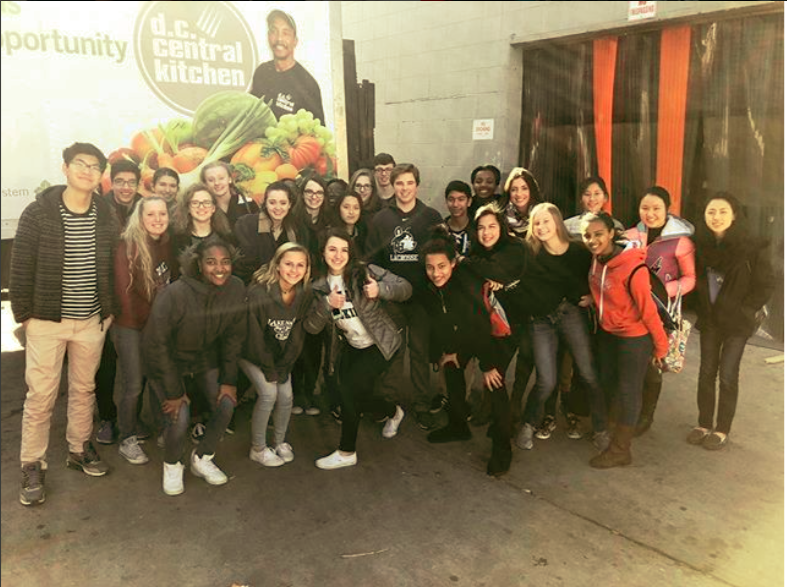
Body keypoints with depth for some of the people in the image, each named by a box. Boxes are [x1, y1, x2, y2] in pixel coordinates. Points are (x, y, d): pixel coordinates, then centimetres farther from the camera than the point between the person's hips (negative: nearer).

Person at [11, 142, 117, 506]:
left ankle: (79, 449, 32)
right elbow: (21, 267, -5)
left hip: (92, 321, 3)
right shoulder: (38, 213, -8)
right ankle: (32, 466, 18)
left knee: (84, 389, 14)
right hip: (46, 321, -3)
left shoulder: (107, 217, 1)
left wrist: (110, 309, 6)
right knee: (41, 395, 2)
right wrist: (23, 313, -7)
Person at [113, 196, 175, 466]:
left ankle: (162, 430, 31)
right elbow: (124, 289, -15)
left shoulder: (167, 244, 4)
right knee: (133, 386, 0)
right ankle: (127, 441, 18)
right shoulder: (129, 246, -14)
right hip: (131, 327, -5)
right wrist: (144, 320, -12)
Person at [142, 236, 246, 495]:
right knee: (179, 417, -16)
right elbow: (158, 345, -23)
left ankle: (202, 459, 20)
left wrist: (228, 380, -5)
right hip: (167, 361, -4)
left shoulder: (236, 289, -18)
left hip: (205, 358, 4)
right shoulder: (173, 295, -32)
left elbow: (234, 338, -5)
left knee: (226, 405, -7)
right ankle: (172, 465, 17)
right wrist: (173, 391, -18)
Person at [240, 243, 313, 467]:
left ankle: (280, 442, 21)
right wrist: (269, 370, -16)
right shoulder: (259, 293, -29)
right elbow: (254, 336, -23)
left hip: (281, 354, 5)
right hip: (251, 353, -4)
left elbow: (297, 334, -7)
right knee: (268, 393, -17)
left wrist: (283, 367, -10)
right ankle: (258, 449, 2)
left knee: (286, 395, -4)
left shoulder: (304, 294, -13)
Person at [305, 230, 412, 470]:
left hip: (380, 344, -5)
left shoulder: (364, 272, -15)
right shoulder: (318, 285, -3)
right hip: (349, 347, 6)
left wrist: (380, 289, -33)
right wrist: (327, 304, -26)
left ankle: (346, 452, 2)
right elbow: (311, 327, -9)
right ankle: (394, 411, 39)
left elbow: (406, 288, -14)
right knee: (355, 396, 5)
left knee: (350, 386, -16)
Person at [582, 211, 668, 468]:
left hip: (634, 338, -7)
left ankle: (620, 449, 23)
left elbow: (648, 309, -20)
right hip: (607, 334, 7)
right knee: (608, 383, 21)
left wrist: (661, 345, -13)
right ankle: (611, 429, 45)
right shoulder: (597, 260, -5)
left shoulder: (632, 268, -27)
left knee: (628, 390, 8)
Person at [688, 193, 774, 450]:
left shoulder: (753, 246, -16)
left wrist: (743, 310, -9)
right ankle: (704, 424, 23)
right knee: (706, 373, 9)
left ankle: (722, 430, 17)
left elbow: (766, 286, -8)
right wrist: (701, 308, 1)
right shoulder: (700, 243, -5)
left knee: (727, 376, 3)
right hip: (708, 320, 3)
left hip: (737, 322, -3)